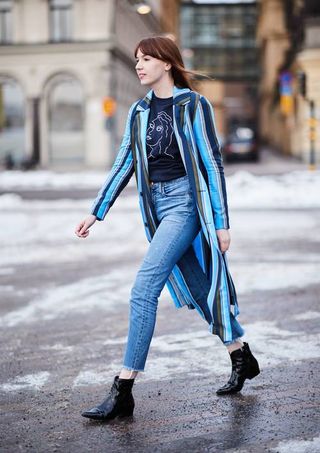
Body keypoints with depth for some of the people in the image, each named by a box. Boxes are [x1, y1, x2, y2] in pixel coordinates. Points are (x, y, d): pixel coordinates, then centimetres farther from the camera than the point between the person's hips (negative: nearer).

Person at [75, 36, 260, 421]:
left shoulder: (194, 105, -6)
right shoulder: (139, 111, 11)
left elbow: (212, 164, -6)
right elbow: (123, 164, 13)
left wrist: (221, 223, -8)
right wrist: (96, 212, 8)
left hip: (186, 202, -7)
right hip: (157, 206, 7)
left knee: (144, 288, -15)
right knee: (196, 288, 13)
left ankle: (123, 391, -11)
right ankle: (242, 358, 32)